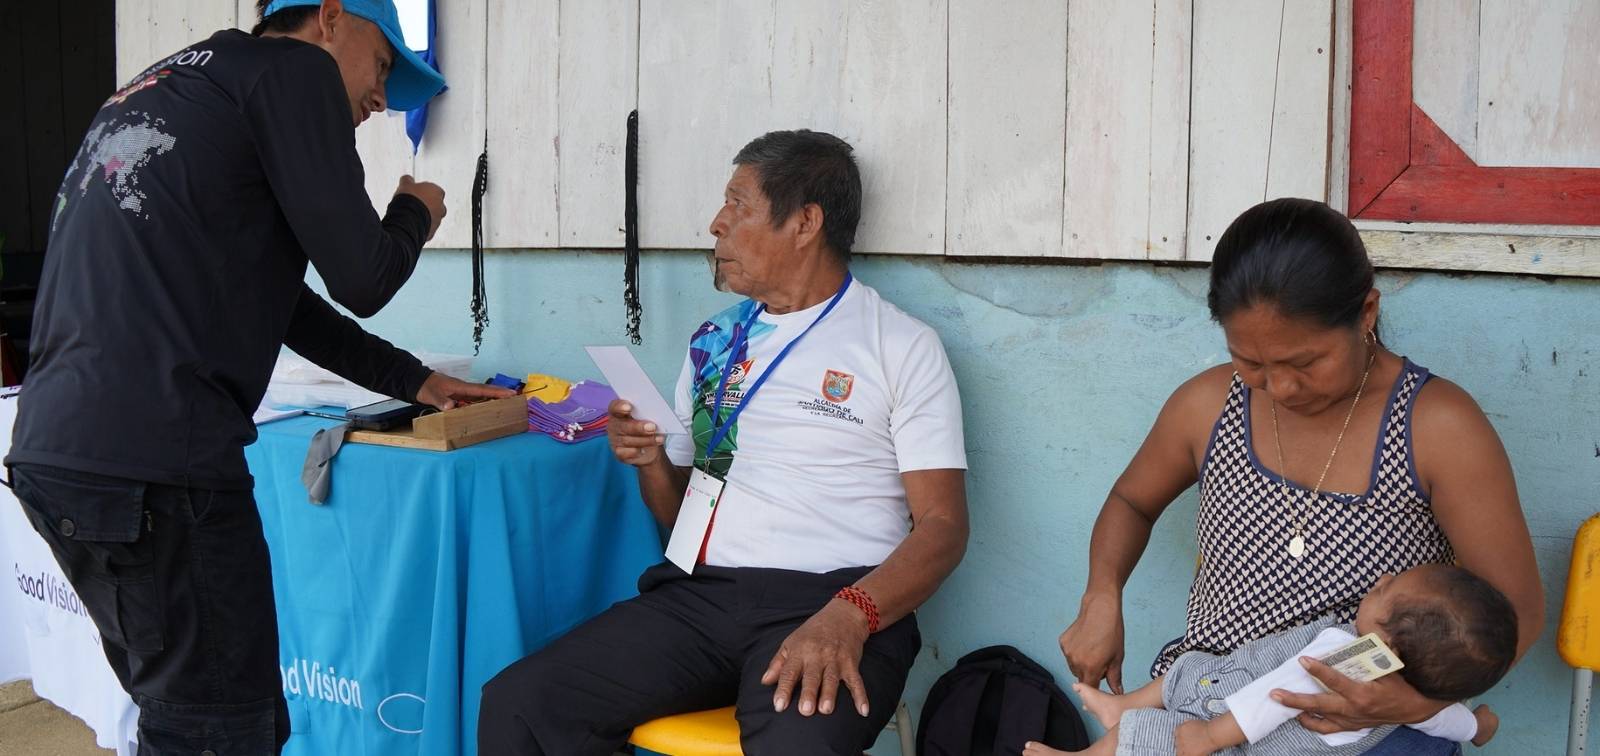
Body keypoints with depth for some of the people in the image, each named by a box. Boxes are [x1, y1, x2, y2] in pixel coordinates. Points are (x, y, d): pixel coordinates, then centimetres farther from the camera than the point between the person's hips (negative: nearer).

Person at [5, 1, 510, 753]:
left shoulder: (169, 90, 27)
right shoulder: (291, 68, 0)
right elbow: (359, 278, -1)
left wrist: (412, 379, 36)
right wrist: (415, 213, 20)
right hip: (152, 466, -9)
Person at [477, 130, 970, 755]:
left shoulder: (903, 347, 3)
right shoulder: (714, 343, 19)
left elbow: (943, 525, -4)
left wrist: (849, 617, -22)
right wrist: (649, 462, 2)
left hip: (826, 602, -5)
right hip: (697, 592, 5)